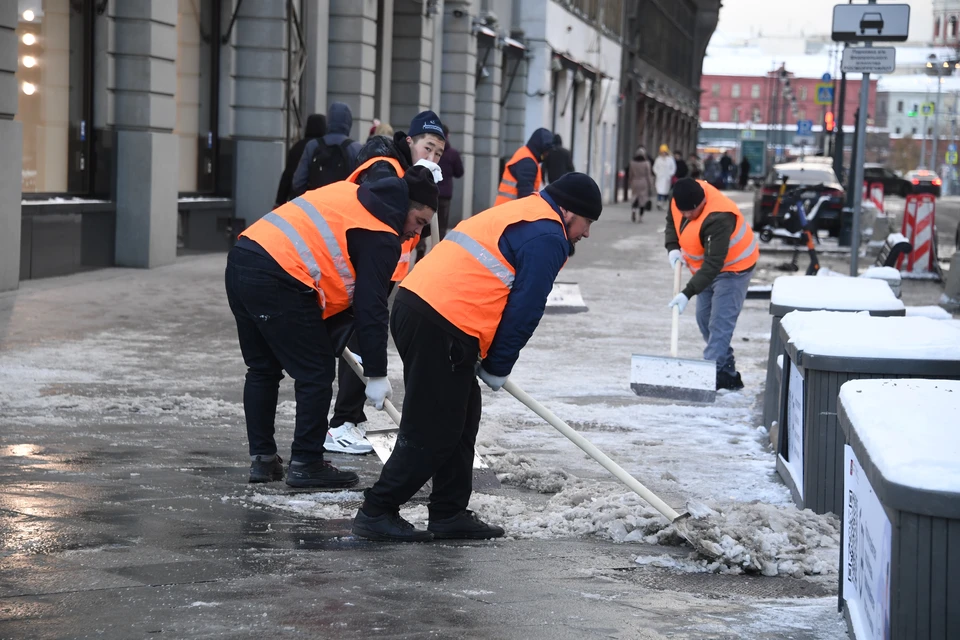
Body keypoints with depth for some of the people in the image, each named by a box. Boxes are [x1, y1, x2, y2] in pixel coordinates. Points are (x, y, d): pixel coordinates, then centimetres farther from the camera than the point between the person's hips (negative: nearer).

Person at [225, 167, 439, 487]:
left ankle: (262, 458, 25)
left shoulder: (351, 195, 21)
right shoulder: (381, 236, -3)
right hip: (277, 279, -9)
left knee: (262, 367, 20)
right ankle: (306, 463, 9)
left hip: (241, 259, 9)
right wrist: (376, 374, 2)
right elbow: (371, 308, -5)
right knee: (317, 372, 4)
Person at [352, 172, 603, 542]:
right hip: (441, 327, -10)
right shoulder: (546, 237, -6)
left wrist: (494, 364, 23)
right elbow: (524, 310, -9)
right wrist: (497, 370, 1)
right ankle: (377, 512, 2)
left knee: (460, 419, 16)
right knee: (432, 432, -3)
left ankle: (450, 514, 21)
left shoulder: (517, 214, 25)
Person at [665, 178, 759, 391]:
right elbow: (672, 221, 9)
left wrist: (688, 293, -41)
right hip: (708, 266, 9)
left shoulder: (718, 219, -38)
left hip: (732, 269, -9)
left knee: (720, 323, -16)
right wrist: (672, 247, -10)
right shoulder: (681, 199, -13)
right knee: (704, 319, 10)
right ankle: (728, 375, 16)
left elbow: (713, 264, -38)